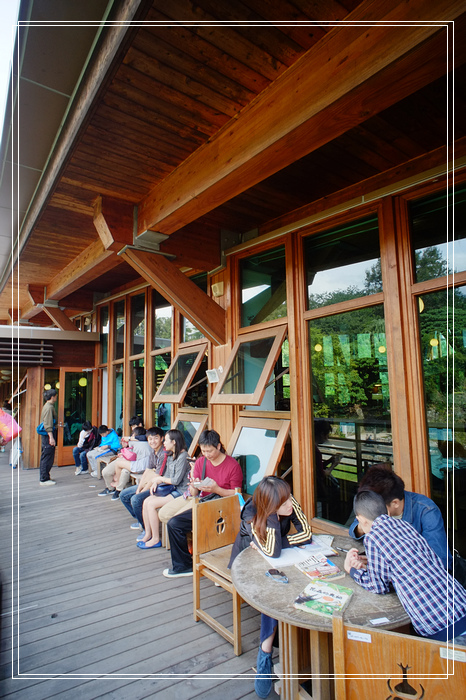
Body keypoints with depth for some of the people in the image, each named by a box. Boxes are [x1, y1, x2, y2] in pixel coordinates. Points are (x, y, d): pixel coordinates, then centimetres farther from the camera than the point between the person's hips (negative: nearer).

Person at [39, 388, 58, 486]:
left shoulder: (46, 406, 17)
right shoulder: (49, 407, -15)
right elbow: (48, 424, -21)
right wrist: (51, 437, -24)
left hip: (45, 435, 11)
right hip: (48, 434, -11)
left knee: (45, 457, 16)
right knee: (47, 457, -6)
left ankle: (44, 477, 25)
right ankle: (44, 479, -1)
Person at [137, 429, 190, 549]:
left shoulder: (183, 456, -17)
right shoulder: (171, 456, 14)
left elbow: (176, 480, -19)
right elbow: (166, 474, 17)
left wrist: (159, 479, -7)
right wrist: (155, 483, -2)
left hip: (181, 492, -9)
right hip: (171, 489, 9)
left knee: (151, 504, -17)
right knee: (146, 501, -4)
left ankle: (156, 539, -4)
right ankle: (148, 534, 8)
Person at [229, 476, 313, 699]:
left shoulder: (290, 503, -22)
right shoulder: (251, 515, -33)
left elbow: (307, 534, -24)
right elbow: (272, 551, -42)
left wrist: (267, 545, -27)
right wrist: (272, 513, -44)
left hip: (274, 563, 4)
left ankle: (265, 651, -11)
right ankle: (266, 655, -13)